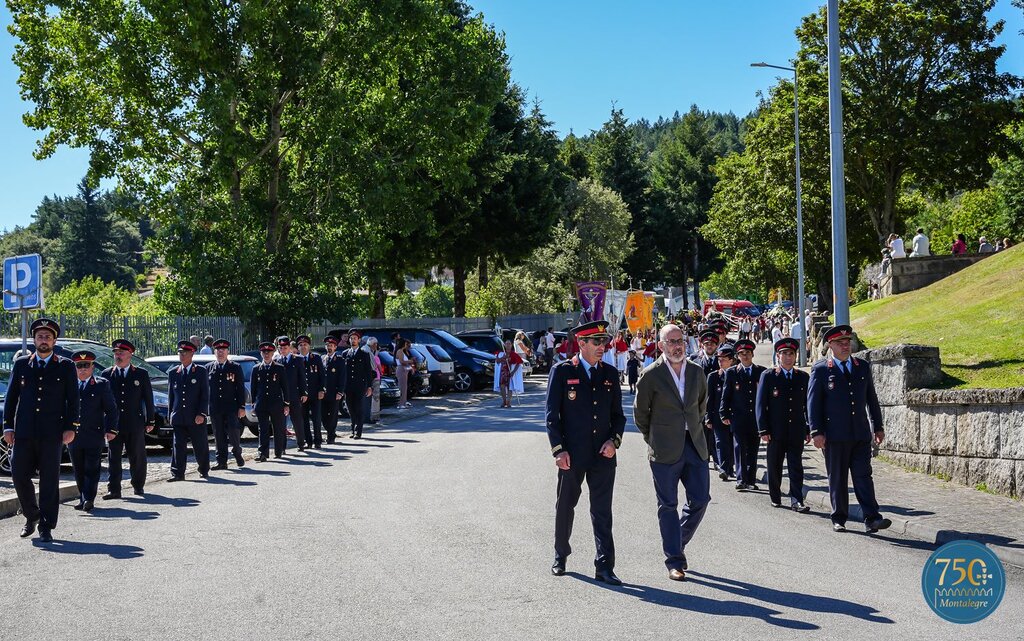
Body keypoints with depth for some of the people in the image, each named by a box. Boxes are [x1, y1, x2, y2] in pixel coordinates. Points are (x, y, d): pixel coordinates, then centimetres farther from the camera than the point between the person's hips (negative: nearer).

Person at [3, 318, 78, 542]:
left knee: (50, 480, 0)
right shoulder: (21, 364, 11)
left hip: (52, 433, -2)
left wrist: (70, 428, -5)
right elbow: (11, 396, 11)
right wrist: (8, 427, 3)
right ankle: (32, 516, 24)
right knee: (19, 476, 1)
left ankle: (46, 527, 6)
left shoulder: (65, 366, 6)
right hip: (24, 432, 2)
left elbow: (73, 400, 4)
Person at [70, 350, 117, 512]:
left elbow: (111, 409, 3)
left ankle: (89, 499, -4)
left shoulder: (102, 384, 2)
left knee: (91, 469, -4)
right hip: (74, 436, 3)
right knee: (79, 470, 9)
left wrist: (111, 429, -5)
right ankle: (83, 498, 18)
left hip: (94, 436, -3)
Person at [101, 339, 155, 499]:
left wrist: (150, 421, 3)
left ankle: (138, 486, 21)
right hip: (113, 424, 1)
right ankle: (113, 490, -1)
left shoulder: (141, 374, 4)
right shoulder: (106, 374, 7)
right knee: (113, 457, -2)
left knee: (137, 456, 7)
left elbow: (148, 399, 5)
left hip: (135, 423, -1)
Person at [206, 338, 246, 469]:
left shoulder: (235, 367, 4)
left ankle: (237, 452, 18)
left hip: (231, 407, -2)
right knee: (219, 436, 4)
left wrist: (242, 407, -5)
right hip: (215, 408, 2)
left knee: (233, 432, -7)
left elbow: (241, 389, 2)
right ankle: (222, 461, 10)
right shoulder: (208, 368, 9)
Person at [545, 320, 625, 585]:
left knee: (602, 512, 0)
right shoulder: (562, 372, -4)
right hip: (572, 455, -2)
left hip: (603, 455, 2)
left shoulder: (610, 374, 8)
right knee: (565, 507, 12)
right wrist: (558, 450, -11)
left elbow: (618, 414, 13)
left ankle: (604, 567, 2)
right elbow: (551, 414, -5)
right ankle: (560, 556, 32)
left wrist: (614, 440, -4)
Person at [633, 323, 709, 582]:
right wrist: (653, 439, 6)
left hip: (695, 445, 4)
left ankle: (678, 543, 26)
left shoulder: (697, 372, 6)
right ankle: (674, 561, 10)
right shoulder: (651, 375, -7)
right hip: (665, 450, -4)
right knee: (668, 505, 2)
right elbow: (640, 412, 2)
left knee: (700, 499, 3)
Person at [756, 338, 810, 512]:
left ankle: (796, 501, -3)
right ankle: (775, 497, 22)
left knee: (796, 467, -2)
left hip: (797, 431, 1)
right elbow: (761, 404, -1)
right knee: (774, 466, 7)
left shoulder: (803, 377, 8)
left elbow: (807, 405, 11)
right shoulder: (768, 376, 0)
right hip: (776, 431, -1)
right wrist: (763, 430, -7)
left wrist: (809, 430, 6)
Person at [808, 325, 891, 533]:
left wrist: (878, 427, 14)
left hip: (861, 433, 3)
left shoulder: (863, 367, 12)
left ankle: (871, 518, -7)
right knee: (837, 478, 5)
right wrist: (816, 432, -10)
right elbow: (813, 402, -3)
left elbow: (872, 399, 17)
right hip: (834, 435, -2)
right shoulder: (821, 370, -1)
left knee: (863, 475, -3)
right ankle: (839, 519, 14)